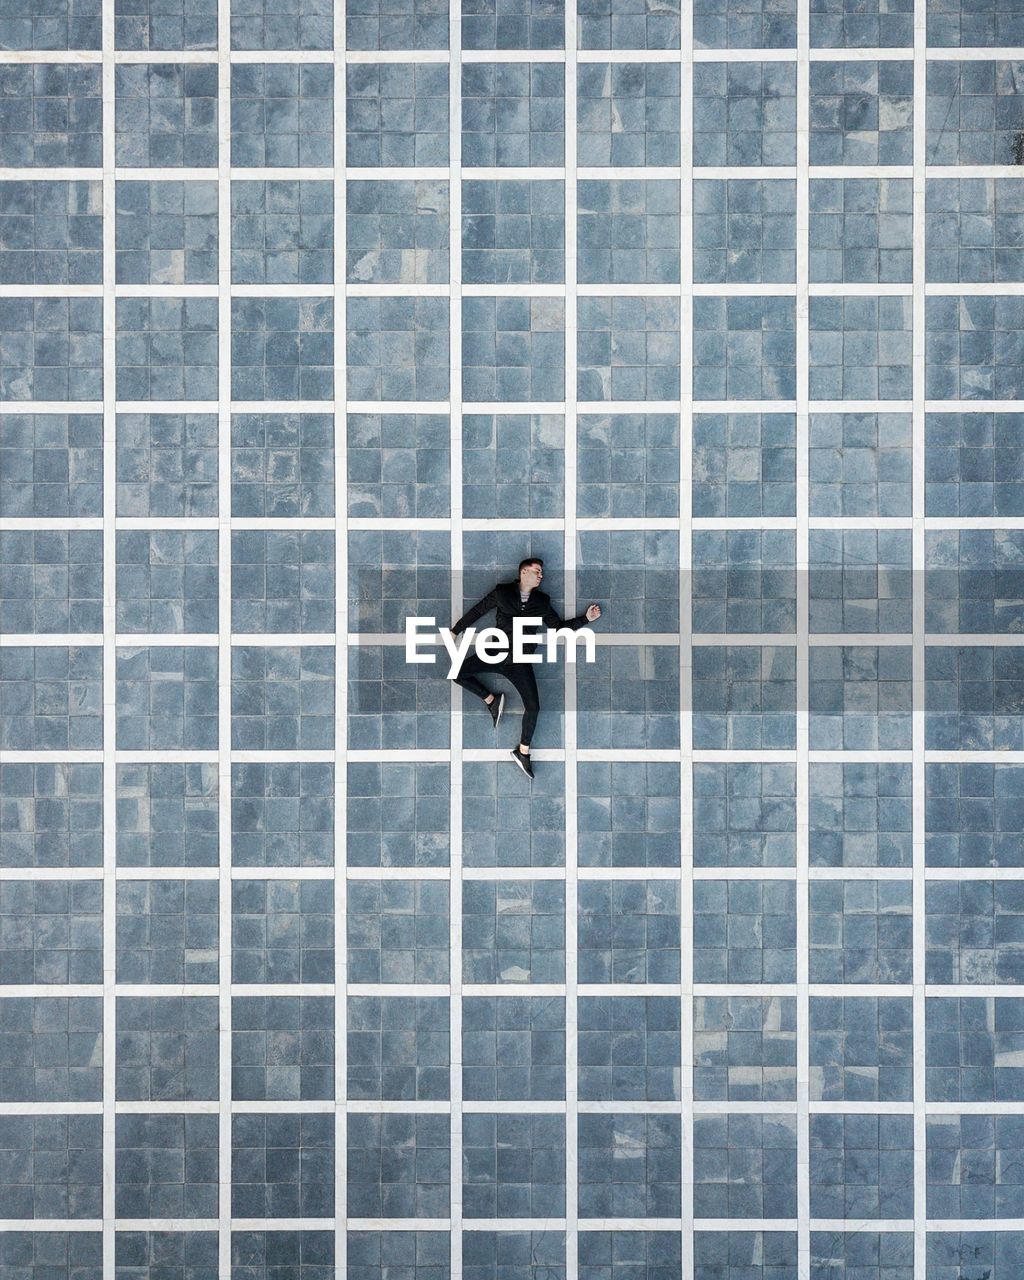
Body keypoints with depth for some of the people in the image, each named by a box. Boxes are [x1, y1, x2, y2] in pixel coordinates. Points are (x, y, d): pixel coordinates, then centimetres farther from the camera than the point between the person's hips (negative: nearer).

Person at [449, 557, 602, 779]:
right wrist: (455, 630, 8)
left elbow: (560, 626, 15)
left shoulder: (542, 601, 11)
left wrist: (585, 618, 9)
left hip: (520, 661, 1)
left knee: (533, 708, -12)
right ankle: (491, 700, 2)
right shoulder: (502, 592, 4)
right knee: (457, 673, -18)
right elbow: (477, 611, 9)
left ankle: (523, 751, 5)